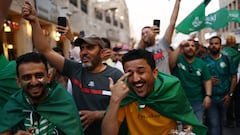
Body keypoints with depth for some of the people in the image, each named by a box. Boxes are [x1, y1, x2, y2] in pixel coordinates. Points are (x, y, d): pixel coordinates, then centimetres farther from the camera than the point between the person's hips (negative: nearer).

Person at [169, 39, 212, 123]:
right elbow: (170, 63, -30)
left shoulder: (201, 63, 3)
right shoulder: (178, 59, -7)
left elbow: (207, 80, 3)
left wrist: (208, 95, -10)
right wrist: (179, 47, -34)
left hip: (198, 102, 3)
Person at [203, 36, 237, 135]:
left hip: (224, 97, 3)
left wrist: (230, 94, -3)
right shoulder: (204, 60, -5)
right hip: (210, 97, -2)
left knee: (220, 123, 18)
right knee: (214, 124, -6)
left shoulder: (227, 60, 0)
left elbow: (234, 77, 3)